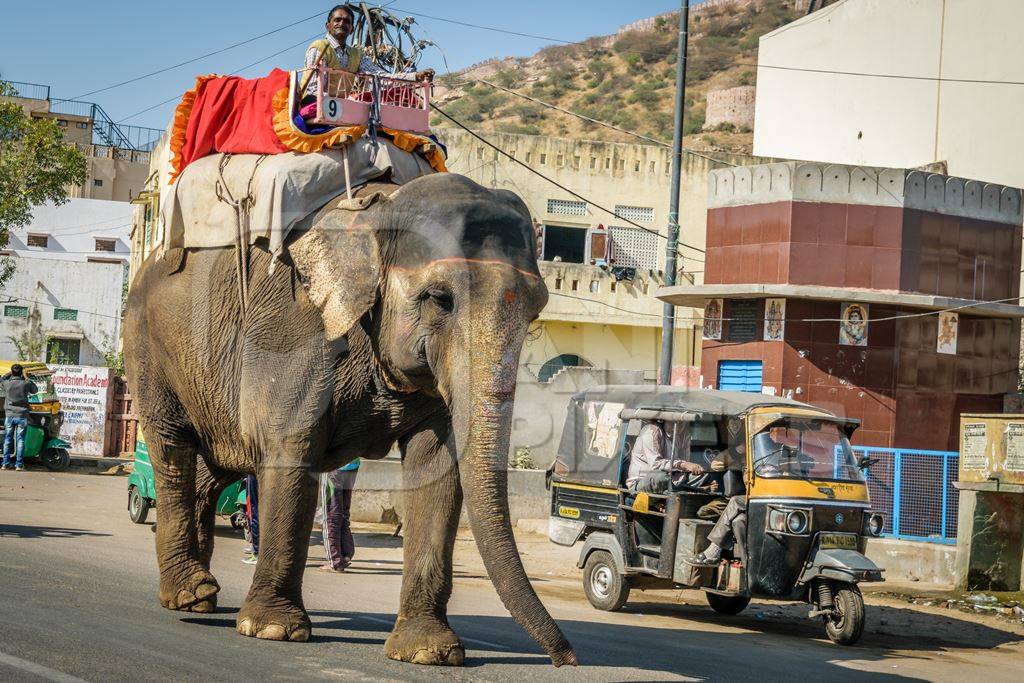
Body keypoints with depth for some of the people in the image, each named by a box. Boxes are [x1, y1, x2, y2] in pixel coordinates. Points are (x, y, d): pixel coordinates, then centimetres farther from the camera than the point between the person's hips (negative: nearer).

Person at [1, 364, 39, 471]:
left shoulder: (6, 383, -4)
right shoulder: (26, 384, -7)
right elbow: (35, 390, 11)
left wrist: (11, 374, 19)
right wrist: (27, 378, 14)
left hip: (9, 415, 2)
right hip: (22, 415, -2)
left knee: (7, 439, 9)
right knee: (20, 440, 1)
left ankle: (6, 463, 8)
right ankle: (19, 464, -2)